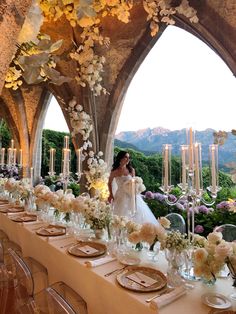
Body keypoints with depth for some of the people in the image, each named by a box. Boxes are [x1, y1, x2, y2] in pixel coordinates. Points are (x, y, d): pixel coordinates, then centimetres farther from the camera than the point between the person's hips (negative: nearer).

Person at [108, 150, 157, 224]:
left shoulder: (131, 170, 0)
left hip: (131, 196, 2)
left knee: (137, 214, 0)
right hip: (121, 196, -1)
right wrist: (111, 194, 6)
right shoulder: (114, 171, -3)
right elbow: (109, 183, 12)